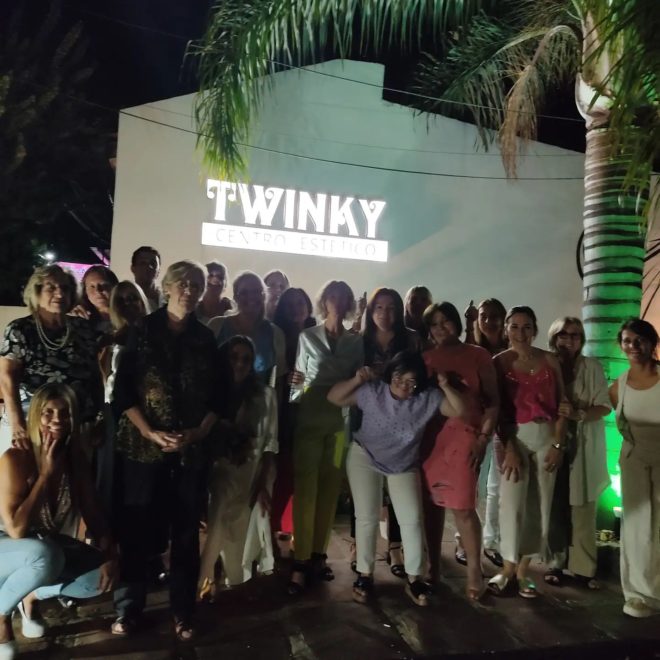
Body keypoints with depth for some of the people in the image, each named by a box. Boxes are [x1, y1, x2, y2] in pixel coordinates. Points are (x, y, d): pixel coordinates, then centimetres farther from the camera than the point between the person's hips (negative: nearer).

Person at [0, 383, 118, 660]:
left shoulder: (76, 460, -10)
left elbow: (93, 515, -4)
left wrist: (109, 555, -18)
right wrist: (46, 473, -32)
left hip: (50, 547, 5)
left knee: (105, 575, -15)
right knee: (44, 555, -37)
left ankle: (34, 594, 10)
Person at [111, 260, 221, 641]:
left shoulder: (206, 338, 8)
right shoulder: (143, 330, 2)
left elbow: (217, 395, 7)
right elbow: (123, 389, -3)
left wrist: (200, 431, -8)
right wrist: (151, 432, -12)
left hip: (194, 448, 2)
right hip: (143, 446, -1)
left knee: (187, 530, 8)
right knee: (136, 528, 4)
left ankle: (183, 612, 23)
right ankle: (128, 608, 22)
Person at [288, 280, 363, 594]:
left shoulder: (356, 341, 9)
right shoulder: (307, 336, 5)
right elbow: (298, 379, 7)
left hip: (341, 421, 2)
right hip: (309, 420, -2)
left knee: (329, 489, 7)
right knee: (305, 489, -3)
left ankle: (318, 555, 18)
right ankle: (301, 561, 3)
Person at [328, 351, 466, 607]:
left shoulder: (428, 398, -18)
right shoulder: (372, 391, -22)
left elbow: (460, 411, -16)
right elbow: (334, 397, -18)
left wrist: (446, 387, -30)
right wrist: (357, 380, -33)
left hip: (404, 465, 2)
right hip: (364, 457, -1)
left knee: (412, 519, -3)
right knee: (367, 517, 0)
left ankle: (414, 578, 15)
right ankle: (365, 574, 19)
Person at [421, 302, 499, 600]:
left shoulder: (478, 355, 6)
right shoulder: (425, 358, 12)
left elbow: (493, 401, 4)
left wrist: (484, 436, -5)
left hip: (464, 435, -3)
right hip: (429, 436, 3)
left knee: (462, 505, -7)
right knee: (432, 503, 7)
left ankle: (474, 571, 8)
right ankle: (433, 567, 21)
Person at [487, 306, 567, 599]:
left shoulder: (550, 360, 2)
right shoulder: (498, 362, -3)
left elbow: (561, 405, 3)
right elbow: (497, 409, -5)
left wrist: (558, 444, -4)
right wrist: (508, 448, -12)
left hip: (547, 436, 2)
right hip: (513, 437, -2)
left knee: (539, 504, 5)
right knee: (512, 502, -6)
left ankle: (523, 570, 17)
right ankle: (508, 567, 11)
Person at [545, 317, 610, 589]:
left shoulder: (591, 366, 2)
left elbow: (604, 406, -1)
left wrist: (579, 414, -18)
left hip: (584, 447, 0)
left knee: (583, 508, 1)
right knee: (555, 506, 2)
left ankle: (582, 567, 14)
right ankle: (555, 562, 16)